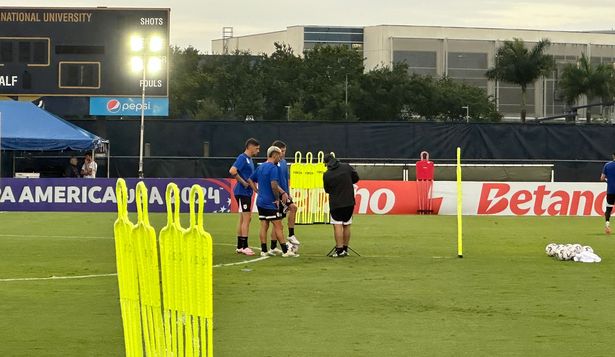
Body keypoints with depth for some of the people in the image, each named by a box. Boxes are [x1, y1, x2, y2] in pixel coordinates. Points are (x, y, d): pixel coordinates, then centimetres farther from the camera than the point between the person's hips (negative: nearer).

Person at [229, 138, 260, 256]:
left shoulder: (249, 159, 16)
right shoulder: (242, 158, -13)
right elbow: (232, 171, -26)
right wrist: (243, 183, -20)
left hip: (247, 192, 10)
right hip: (242, 192, -10)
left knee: (243, 219, 12)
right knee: (246, 219, -10)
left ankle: (240, 247, 17)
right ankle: (244, 246, -8)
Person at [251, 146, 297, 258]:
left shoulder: (260, 167, 13)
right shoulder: (273, 168, -14)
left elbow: (251, 180, 20)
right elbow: (274, 185, -25)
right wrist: (277, 199, -13)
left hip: (260, 201, 8)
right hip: (270, 203, -8)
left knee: (264, 226, 9)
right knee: (278, 226, -4)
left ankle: (264, 251, 8)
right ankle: (285, 251, -3)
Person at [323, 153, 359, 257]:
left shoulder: (326, 175, -8)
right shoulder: (347, 167, -4)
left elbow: (327, 190, 3)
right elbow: (356, 178, 7)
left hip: (335, 203, -3)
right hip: (349, 202, 3)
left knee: (337, 226, -1)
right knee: (346, 225, 13)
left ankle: (340, 250, -8)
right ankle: (345, 249, 18)